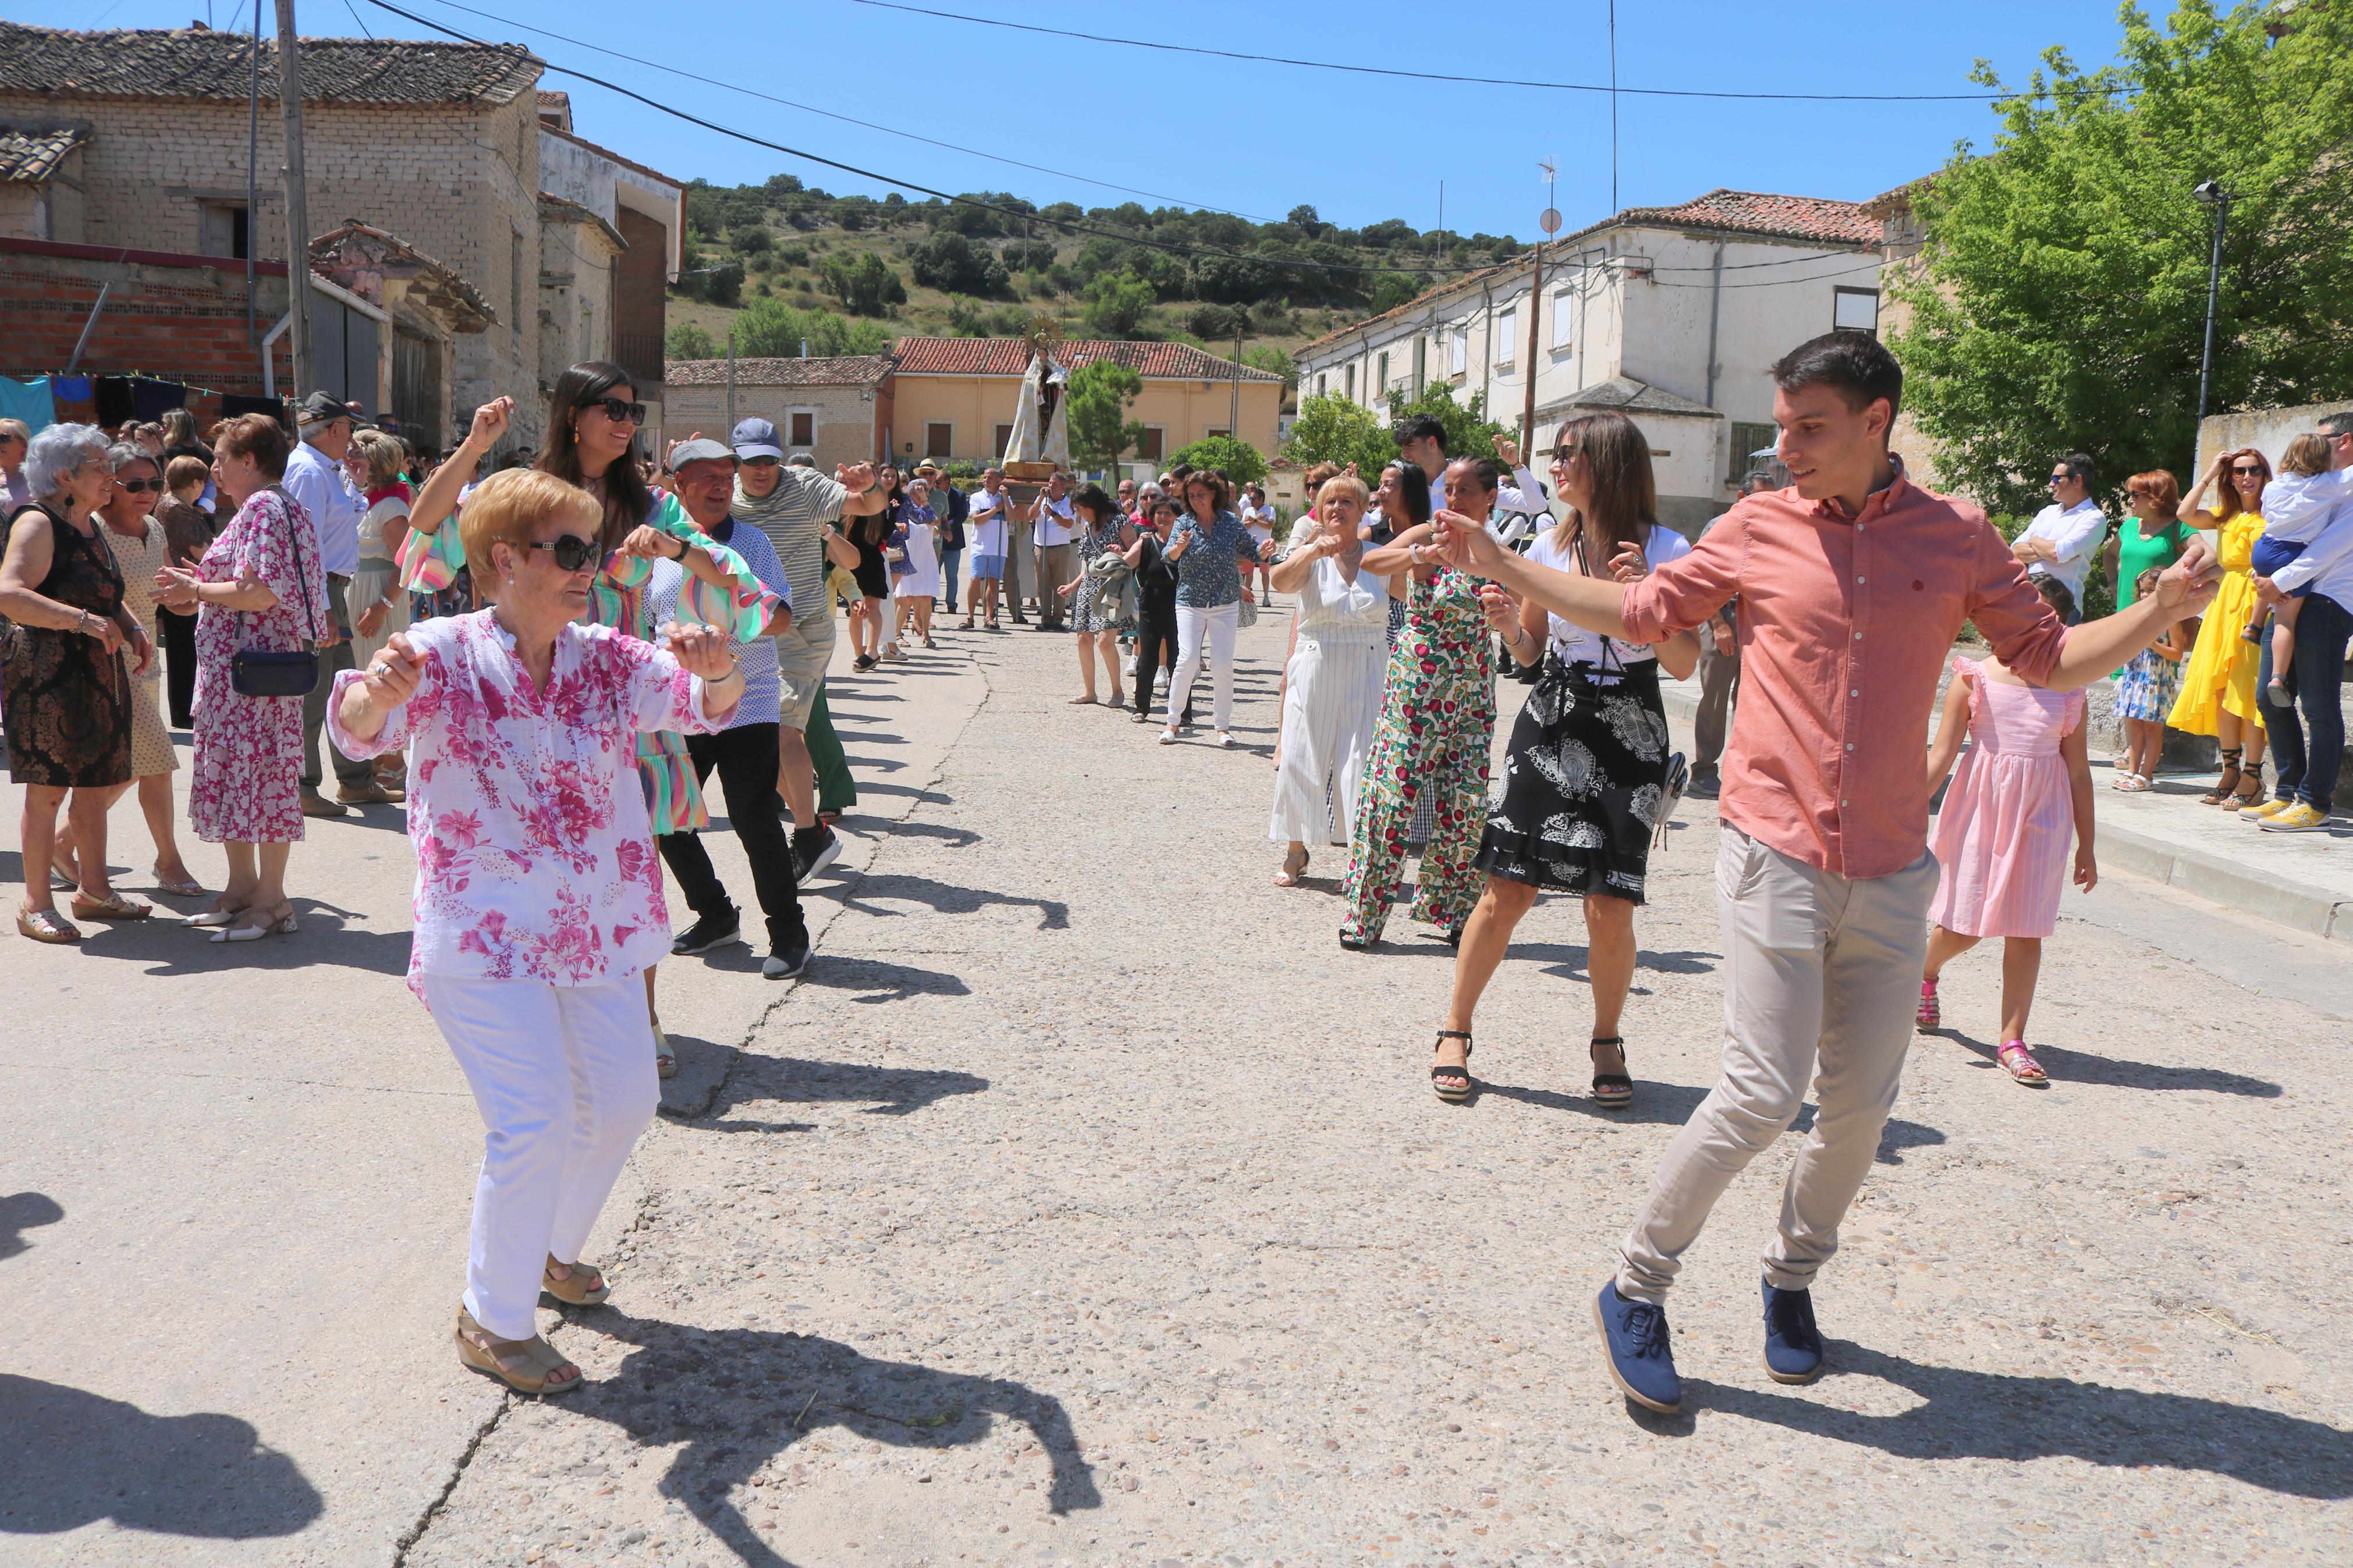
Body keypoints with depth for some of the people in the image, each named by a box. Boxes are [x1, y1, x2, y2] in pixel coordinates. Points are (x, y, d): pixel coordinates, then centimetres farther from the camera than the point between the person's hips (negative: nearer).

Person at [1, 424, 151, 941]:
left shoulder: (93, 524, 15)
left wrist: (134, 630, 10)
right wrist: (86, 620, -29)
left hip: (97, 671, 9)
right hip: (45, 671, -9)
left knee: (96, 783, 12)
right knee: (48, 787, -5)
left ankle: (93, 889, 23)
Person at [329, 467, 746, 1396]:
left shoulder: (608, 659, 1)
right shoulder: (446, 657, -11)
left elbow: (706, 706, -11)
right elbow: (357, 730, -27)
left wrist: (717, 671, -36)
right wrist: (379, 692, -51)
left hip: (598, 930, 6)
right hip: (484, 936, -6)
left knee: (622, 1101, 14)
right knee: (535, 1120, -12)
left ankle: (550, 1249, 41)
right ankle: (493, 1321, 9)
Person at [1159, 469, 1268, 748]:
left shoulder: (1230, 521, 1)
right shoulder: (1185, 522, -3)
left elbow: (1250, 551, 12)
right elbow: (1170, 555, -18)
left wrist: (1265, 551, -10)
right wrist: (1179, 546, -40)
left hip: (1225, 604, 1)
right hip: (1190, 602, -1)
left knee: (1223, 664, -2)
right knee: (1188, 660, -13)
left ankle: (1223, 726, 8)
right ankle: (1172, 722, -1)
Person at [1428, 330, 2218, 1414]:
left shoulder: (1956, 539, 5)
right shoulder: (1756, 529, 2)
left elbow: (2049, 657, 11)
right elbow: (1643, 612, 13)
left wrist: (2161, 612, -6)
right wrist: (1504, 569, 9)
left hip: (1892, 874, 3)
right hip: (1776, 857, -3)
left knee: (1861, 1105, 8)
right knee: (1764, 1095, -10)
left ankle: (1791, 1281, 32)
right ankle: (1635, 1291, 8)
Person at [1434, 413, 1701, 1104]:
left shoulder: (1668, 551, -4)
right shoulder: (1550, 546, 5)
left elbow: (1684, 666, -4)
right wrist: (1507, 623, -7)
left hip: (1630, 738, -2)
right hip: (1551, 727, 2)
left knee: (1610, 909, -4)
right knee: (1507, 893, -3)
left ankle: (1606, 1041, 20)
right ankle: (1455, 1033, 13)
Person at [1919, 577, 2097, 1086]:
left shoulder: (2068, 691, 3)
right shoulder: (1975, 679, -3)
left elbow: (2078, 771, 8)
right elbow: (1941, 755, -3)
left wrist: (2086, 847, 9)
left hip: (2041, 816, 2)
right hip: (1981, 809, -2)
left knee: (2025, 930, 0)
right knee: (1964, 926, 4)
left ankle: (2012, 1039, 7)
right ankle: (1925, 973, 38)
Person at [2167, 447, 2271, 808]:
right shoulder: (2226, 517, 17)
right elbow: (2186, 514, 0)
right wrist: (2210, 474, 6)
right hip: (2225, 603, 5)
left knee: (2248, 690, -9)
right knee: (2221, 689, 3)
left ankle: (2252, 776, -4)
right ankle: (2230, 769, 11)